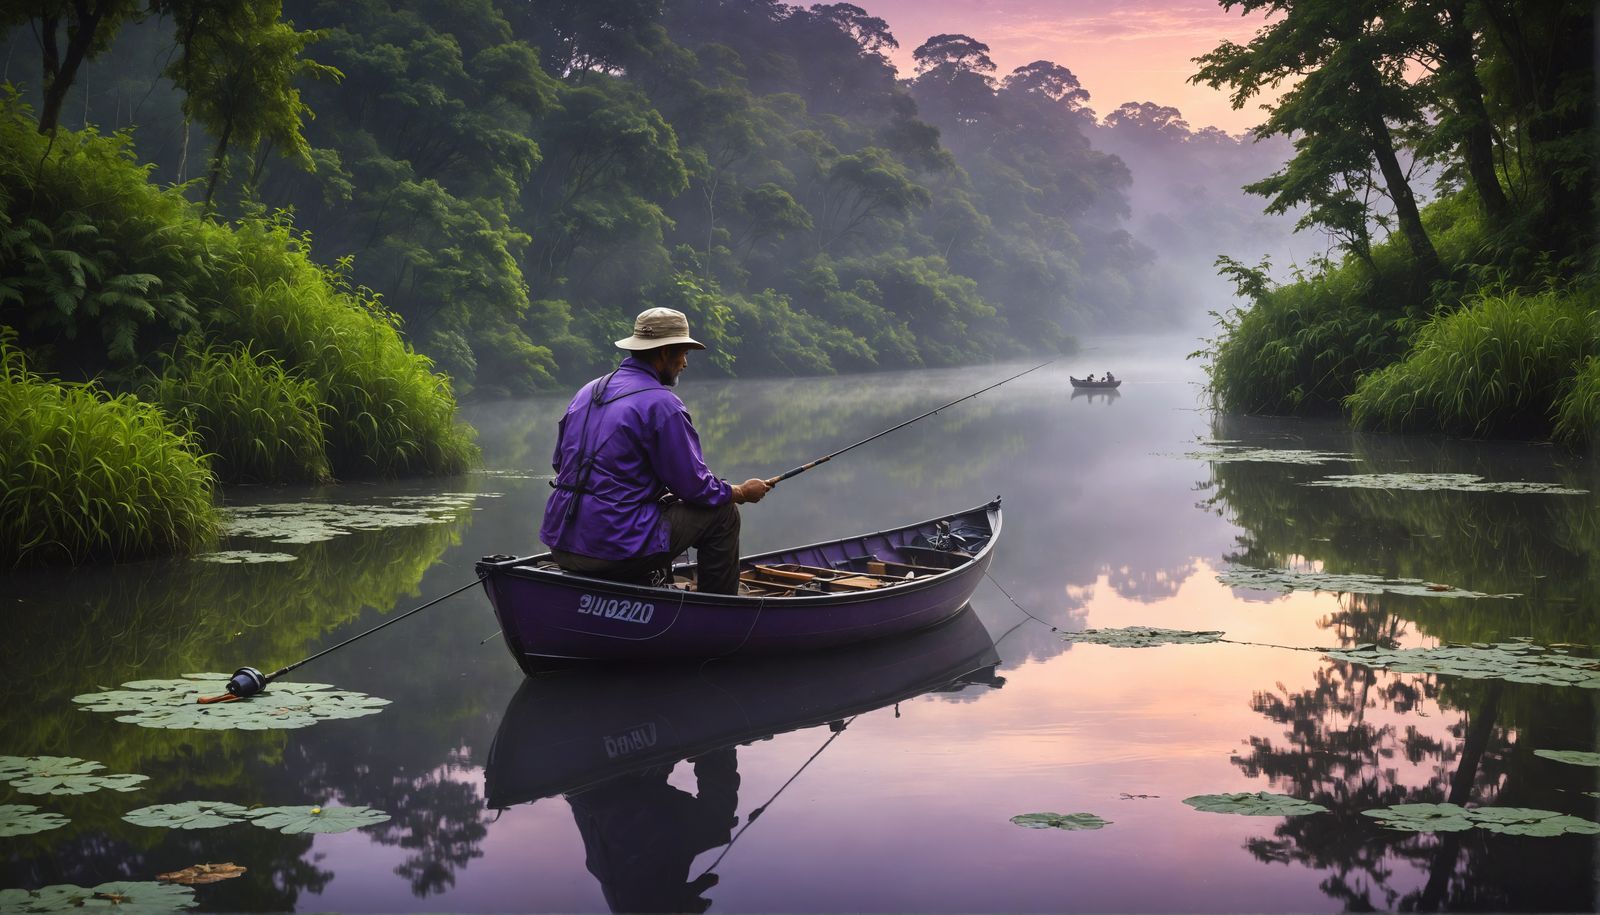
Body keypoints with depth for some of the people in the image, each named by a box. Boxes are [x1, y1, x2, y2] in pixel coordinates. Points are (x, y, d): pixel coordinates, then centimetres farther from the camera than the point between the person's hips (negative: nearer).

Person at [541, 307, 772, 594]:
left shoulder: (587, 391, 12)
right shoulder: (662, 404, -12)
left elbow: (559, 462, 23)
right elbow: (694, 487, -9)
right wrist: (742, 492, 9)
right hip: (617, 549, -8)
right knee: (722, 513, 6)